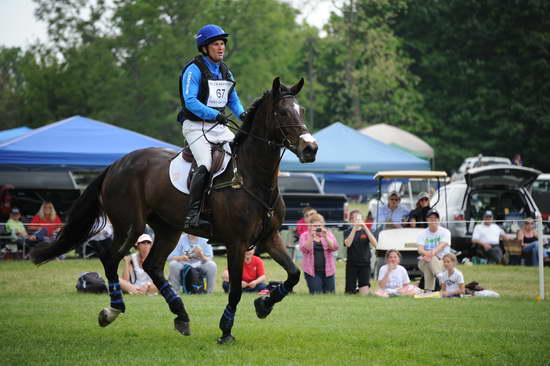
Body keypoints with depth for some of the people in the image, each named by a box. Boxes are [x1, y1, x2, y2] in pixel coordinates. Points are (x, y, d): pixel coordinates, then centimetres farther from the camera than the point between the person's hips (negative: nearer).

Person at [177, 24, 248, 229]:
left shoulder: (225, 71, 15)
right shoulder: (194, 70, -8)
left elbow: (233, 99, 23)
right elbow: (190, 101, -18)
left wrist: (242, 114, 2)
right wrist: (214, 114, -27)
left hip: (220, 127, 7)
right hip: (196, 126, -7)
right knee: (205, 165, -26)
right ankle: (193, 211, -22)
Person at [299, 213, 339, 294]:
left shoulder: (328, 234, 8)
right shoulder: (305, 236, 4)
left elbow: (334, 247, -7)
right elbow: (304, 249, -11)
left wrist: (325, 237, -20)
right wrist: (311, 237, -20)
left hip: (328, 271, 2)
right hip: (312, 272, -2)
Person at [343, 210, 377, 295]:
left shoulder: (365, 231, 6)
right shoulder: (348, 232, 2)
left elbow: (374, 244, -12)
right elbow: (348, 244, -18)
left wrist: (365, 228, -17)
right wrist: (354, 228, -21)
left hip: (365, 264, 1)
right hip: (352, 264, -1)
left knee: (364, 293, -10)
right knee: (350, 293, 3)